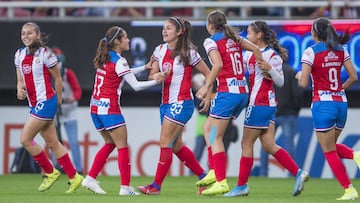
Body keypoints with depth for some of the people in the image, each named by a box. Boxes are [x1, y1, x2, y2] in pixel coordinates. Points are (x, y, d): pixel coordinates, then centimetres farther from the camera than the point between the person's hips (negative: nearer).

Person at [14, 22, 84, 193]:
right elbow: (20, 80, 13)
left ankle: (50, 172, 2)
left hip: (46, 101, -7)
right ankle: (74, 177, 15)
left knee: (25, 139, -12)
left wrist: (58, 100, 4)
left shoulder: (45, 54, -10)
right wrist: (20, 91, -9)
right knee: (52, 143, 9)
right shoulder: (19, 55, 8)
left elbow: (57, 78, -2)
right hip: (34, 104, 7)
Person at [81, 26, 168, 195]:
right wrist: (156, 81, -18)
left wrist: (145, 67, 24)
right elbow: (136, 85, -15)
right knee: (122, 146, -3)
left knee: (110, 143, 18)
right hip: (109, 107, -8)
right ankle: (125, 187, -8)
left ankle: (91, 178, 12)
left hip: (96, 106, 8)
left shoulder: (105, 58, 12)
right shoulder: (119, 61, -12)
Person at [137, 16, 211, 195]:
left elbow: (208, 73, -2)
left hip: (182, 103, -8)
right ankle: (204, 177, 26)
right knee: (176, 146, 12)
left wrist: (208, 96, -7)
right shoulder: (160, 50, 7)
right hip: (166, 103, 8)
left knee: (165, 142, -12)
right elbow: (152, 76, 5)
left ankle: (156, 186, -9)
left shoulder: (188, 52, -9)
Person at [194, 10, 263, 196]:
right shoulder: (234, 38, 15)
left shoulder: (211, 41, -6)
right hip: (243, 91, 8)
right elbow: (256, 49, 11)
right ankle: (214, 172, 12)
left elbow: (218, 64, -21)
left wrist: (207, 86, -15)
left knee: (215, 137, -2)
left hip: (227, 92, -8)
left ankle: (221, 182, -9)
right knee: (208, 128, 19)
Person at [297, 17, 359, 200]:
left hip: (323, 104, -6)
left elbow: (303, 83, -11)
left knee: (329, 151, 2)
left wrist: (299, 75, 11)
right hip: (341, 102, 6)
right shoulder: (340, 50, 7)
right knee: (332, 146, 22)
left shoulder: (311, 52, -9)